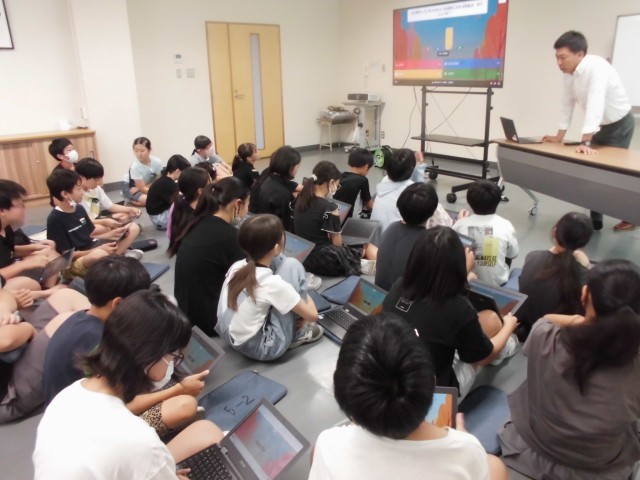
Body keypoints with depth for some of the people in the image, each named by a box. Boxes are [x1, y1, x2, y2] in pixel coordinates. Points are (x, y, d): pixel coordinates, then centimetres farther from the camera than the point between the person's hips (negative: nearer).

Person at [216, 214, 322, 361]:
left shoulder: (236, 266, -7)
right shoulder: (272, 283, -24)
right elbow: (312, 315, -11)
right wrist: (306, 299, 11)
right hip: (259, 348, -7)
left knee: (278, 261, 4)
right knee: (292, 265, -9)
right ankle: (298, 334, 7)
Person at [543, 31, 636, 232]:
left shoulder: (596, 67, -32)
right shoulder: (568, 73, -8)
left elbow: (595, 104, -40)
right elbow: (567, 104, -1)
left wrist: (585, 142, -46)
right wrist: (559, 136, 1)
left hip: (619, 124, -7)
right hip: (601, 125, 7)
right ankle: (594, 219, 16)